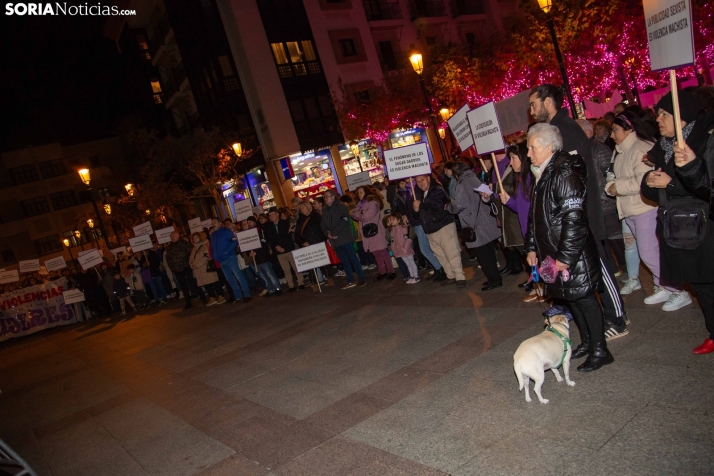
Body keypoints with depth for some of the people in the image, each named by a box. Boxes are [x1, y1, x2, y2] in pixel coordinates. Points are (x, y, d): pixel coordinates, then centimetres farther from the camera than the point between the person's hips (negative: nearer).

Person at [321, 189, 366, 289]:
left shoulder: (341, 207, -3)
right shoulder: (324, 210, 15)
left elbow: (344, 221, -13)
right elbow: (323, 225, 12)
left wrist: (334, 233, -15)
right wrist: (328, 234, -7)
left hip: (345, 238, -6)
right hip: (334, 240, 6)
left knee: (353, 259, -3)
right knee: (344, 261, 9)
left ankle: (361, 279, 2)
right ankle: (350, 281, 14)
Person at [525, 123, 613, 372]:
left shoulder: (565, 174, -18)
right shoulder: (542, 175, 12)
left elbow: (574, 220, -23)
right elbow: (536, 216, 18)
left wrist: (565, 257, -22)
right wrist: (532, 247, 15)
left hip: (574, 255, -9)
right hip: (554, 253, 9)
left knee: (584, 297, 1)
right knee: (573, 297, 17)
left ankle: (599, 350, 14)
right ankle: (587, 342, 32)